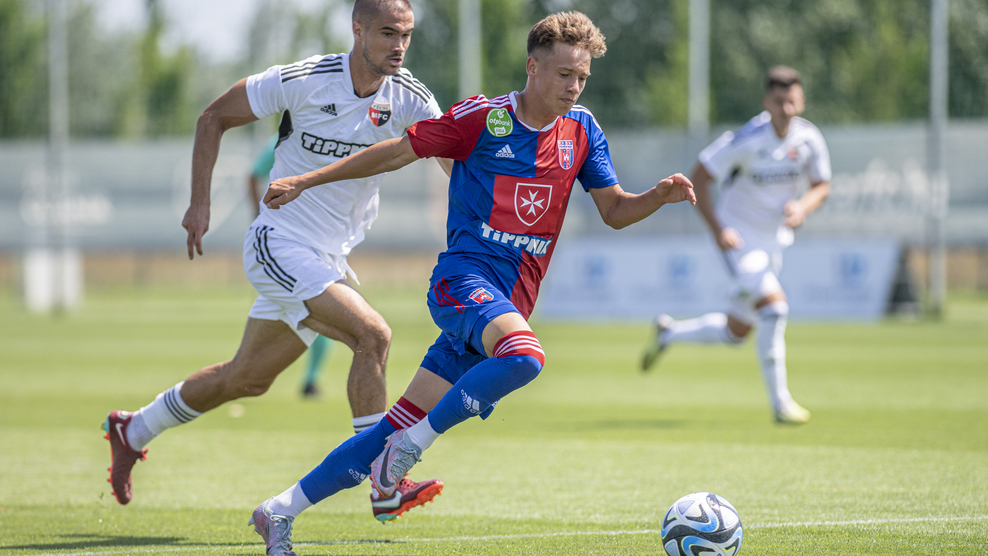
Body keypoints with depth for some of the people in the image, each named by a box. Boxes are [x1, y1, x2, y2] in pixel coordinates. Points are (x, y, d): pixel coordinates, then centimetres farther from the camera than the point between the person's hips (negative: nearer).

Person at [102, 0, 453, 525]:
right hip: (279, 244, -6)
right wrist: (199, 202, -6)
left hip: (329, 258, 6)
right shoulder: (303, 81, -16)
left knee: (248, 377, 17)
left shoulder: (409, 98, -6)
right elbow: (214, 117, -4)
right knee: (371, 335, -22)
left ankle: (133, 431, 38)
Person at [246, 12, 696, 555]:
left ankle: (280, 511, 10)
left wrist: (660, 195, -7)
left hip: (510, 303, 5)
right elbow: (398, 152, 5)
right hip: (465, 276, -5)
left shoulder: (581, 130, 10)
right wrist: (306, 181, 7)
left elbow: (614, 210, 15)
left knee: (404, 425, 1)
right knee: (524, 355, -36)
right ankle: (413, 445, -20)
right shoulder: (481, 118, -3)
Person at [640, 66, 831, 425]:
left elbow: (821, 186, 7)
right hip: (738, 236, -6)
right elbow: (699, 178, -15)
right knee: (773, 305, -24)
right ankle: (780, 402, -14)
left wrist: (803, 207, -15)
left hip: (773, 240, 6)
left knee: (735, 332, 13)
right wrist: (717, 229, -23)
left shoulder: (809, 139, -8)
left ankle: (669, 333, 40)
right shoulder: (748, 141, -22)